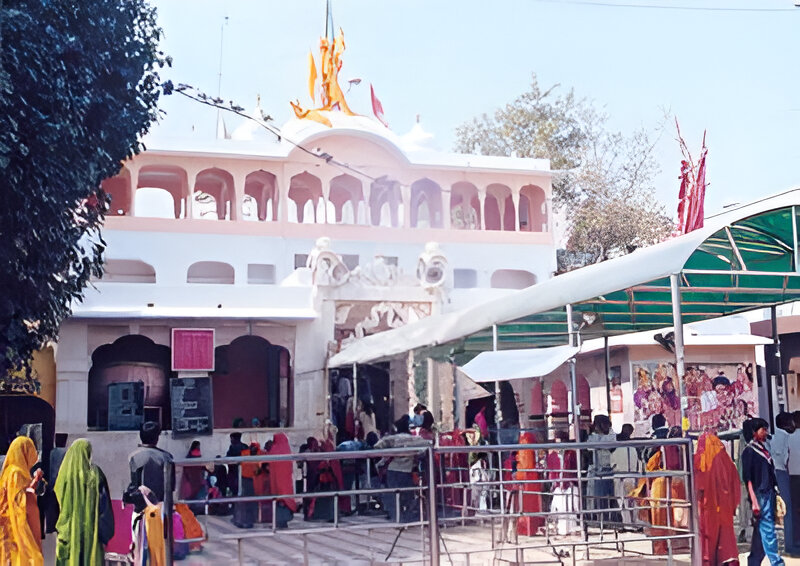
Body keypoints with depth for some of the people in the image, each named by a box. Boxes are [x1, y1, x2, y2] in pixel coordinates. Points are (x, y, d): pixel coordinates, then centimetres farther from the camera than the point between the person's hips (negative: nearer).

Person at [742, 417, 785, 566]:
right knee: (768, 530, -11)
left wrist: (776, 493, 12)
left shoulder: (764, 450, 16)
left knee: (761, 532, 9)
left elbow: (771, 474, 18)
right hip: (760, 495, -8)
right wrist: (754, 500, -16)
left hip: (769, 494, 8)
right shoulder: (749, 451, -5)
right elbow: (747, 477, -10)